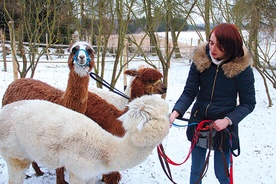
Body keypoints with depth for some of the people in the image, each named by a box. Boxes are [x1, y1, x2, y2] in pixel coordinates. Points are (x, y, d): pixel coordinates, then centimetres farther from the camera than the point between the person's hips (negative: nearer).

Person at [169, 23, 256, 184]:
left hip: (224, 125, -2)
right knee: (196, 170, 16)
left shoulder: (242, 67, -17)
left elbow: (248, 103, -8)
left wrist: (227, 120, -22)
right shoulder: (200, 59, -11)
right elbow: (189, 92, -10)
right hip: (198, 121, 3)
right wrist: (175, 113, -26)